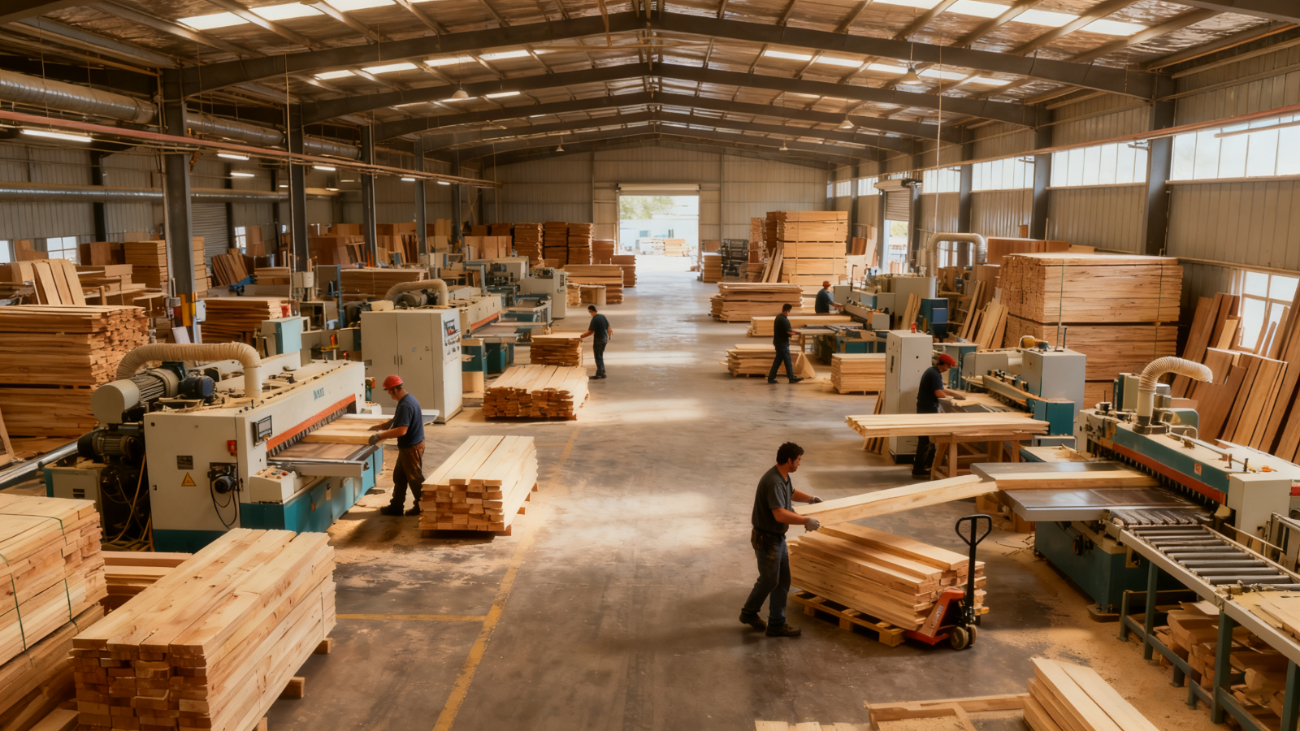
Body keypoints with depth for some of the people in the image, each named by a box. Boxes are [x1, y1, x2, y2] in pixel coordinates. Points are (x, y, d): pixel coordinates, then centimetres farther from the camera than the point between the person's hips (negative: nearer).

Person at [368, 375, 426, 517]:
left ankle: (421, 507, 17)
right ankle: (396, 506, 26)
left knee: (415, 478, 4)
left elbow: (401, 430, -30)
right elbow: (396, 421, 21)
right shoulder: (407, 399, 8)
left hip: (412, 447, -10)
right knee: (399, 476, 17)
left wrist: (380, 436, -25)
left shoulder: (405, 405, -25)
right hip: (407, 446, 10)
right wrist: (380, 427, 13)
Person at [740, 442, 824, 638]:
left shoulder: (784, 476, 5)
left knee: (783, 581, 11)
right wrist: (806, 521, -29)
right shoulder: (773, 482, -27)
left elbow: (791, 493, 30)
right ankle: (749, 613, 27)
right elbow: (780, 514, -35)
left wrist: (811, 498, 30)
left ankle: (776, 624, 19)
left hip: (778, 537, 10)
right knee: (769, 580, 6)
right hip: (766, 539, -10)